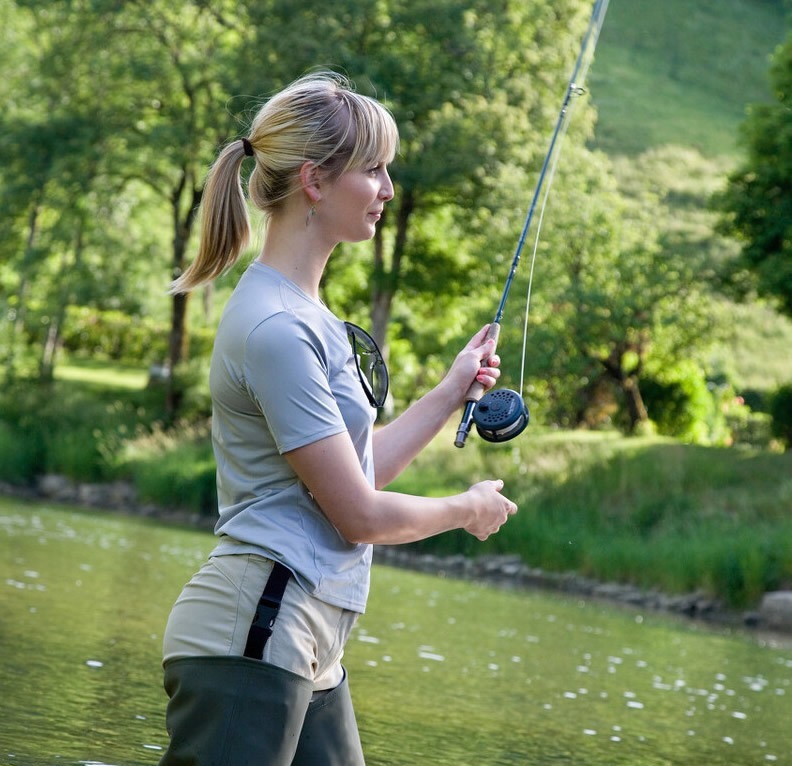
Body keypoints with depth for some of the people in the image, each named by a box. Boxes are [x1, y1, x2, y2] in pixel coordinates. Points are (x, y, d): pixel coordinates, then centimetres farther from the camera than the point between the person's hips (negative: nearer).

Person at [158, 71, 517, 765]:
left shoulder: (307, 316, 15)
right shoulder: (276, 328, -17)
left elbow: (358, 469, 18)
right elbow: (359, 514, -15)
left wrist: (452, 393, 18)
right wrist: (469, 509, 2)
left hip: (309, 652, 10)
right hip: (250, 647, -10)